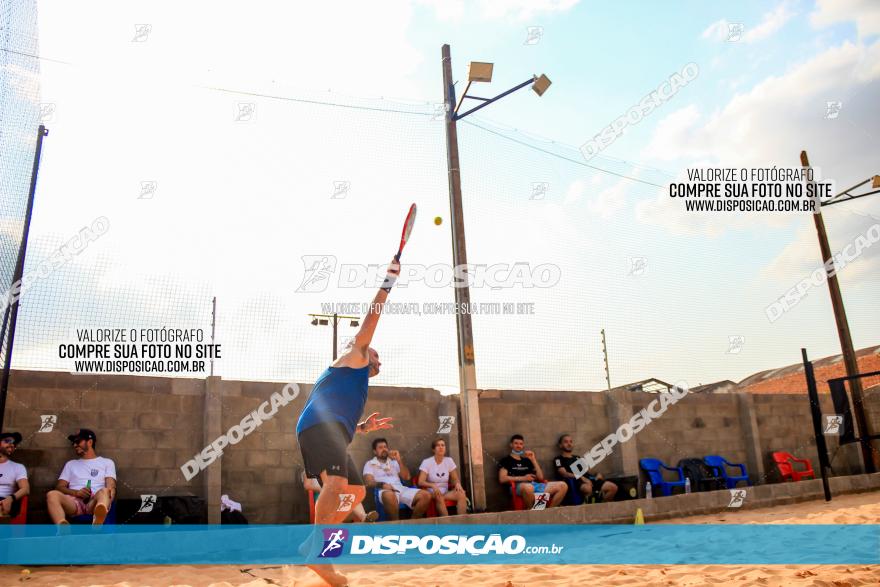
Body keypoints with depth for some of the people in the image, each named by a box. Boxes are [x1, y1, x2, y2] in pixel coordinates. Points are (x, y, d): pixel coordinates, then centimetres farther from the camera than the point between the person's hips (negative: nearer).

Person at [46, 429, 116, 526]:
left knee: (104, 492, -37)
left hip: (94, 502, -2)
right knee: (52, 494, -30)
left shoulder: (107, 462, 22)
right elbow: (59, 487, 17)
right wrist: (76, 492, -6)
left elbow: (111, 487, 7)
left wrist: (107, 500, -18)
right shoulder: (70, 464, 31)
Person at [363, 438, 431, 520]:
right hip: (385, 491, -5)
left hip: (401, 489, 5)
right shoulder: (370, 464, 16)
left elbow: (407, 477, 14)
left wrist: (399, 460, 5)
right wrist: (382, 484, -21)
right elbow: (369, 482, -2)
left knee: (426, 495, -20)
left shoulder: (394, 462, 27)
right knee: (389, 495, -44)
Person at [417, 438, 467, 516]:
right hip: (431, 493, -4)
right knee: (438, 496, -38)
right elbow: (420, 482, -13)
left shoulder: (449, 461, 6)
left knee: (461, 494, -25)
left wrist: (458, 484, -16)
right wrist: (433, 485, -33)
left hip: (445, 493, 4)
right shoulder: (426, 462, -6)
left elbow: (455, 479, 9)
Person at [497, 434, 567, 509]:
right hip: (518, 486, -6)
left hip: (535, 485, 6)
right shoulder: (506, 461, 13)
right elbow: (502, 479, -4)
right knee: (528, 487, -45)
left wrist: (533, 460, 13)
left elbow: (540, 477, 19)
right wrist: (523, 478, -7)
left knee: (563, 486, -13)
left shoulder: (527, 461, 28)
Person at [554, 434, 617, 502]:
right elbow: (564, 474, -5)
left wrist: (598, 474, 5)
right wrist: (581, 477, -20)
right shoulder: (559, 459, 12)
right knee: (588, 488, -43)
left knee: (613, 487, -15)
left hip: (589, 479, 7)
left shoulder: (578, 458, 34)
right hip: (576, 481, -7)